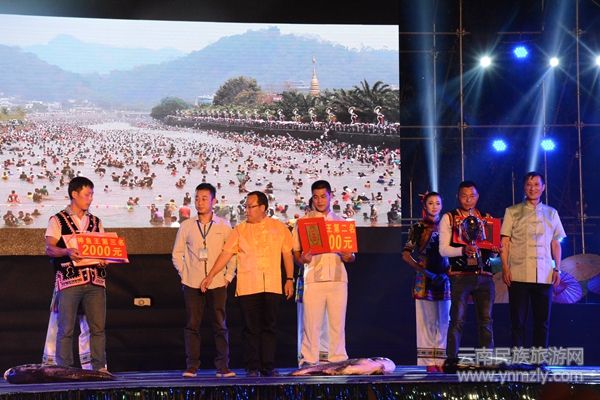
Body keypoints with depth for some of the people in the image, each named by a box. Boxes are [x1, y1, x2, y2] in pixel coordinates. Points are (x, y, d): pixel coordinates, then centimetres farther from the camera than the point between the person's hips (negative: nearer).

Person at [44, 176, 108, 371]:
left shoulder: (96, 222, 18)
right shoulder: (57, 220, 4)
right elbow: (49, 249, -3)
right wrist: (67, 251, -22)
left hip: (95, 281, 4)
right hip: (69, 281, -4)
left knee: (98, 327, 1)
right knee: (66, 328, -3)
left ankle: (99, 367, 7)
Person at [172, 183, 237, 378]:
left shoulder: (224, 226, 6)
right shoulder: (186, 226, 7)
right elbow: (177, 253, 13)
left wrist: (228, 276, 2)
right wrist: (184, 273, 4)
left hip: (217, 283, -1)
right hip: (192, 283, 1)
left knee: (220, 325, -1)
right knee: (192, 325, 0)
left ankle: (223, 367, 2)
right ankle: (191, 366, 4)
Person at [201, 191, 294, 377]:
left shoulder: (279, 228, 9)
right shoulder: (240, 230, 6)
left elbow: (287, 254, 13)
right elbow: (226, 254, 2)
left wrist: (290, 279, 8)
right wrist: (210, 276, -6)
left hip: (272, 286, 1)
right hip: (248, 286, -1)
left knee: (269, 327, 3)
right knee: (251, 328, 0)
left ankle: (268, 367, 8)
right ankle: (252, 367, 4)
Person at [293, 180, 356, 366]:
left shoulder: (340, 222, 16)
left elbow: (351, 255, 18)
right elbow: (295, 253, 5)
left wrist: (348, 257, -4)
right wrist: (303, 258, -16)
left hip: (338, 278, 2)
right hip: (313, 279, -2)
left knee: (337, 323, 1)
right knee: (311, 322, -4)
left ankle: (338, 361, 6)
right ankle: (309, 362, 0)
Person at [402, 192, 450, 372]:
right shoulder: (418, 228, 4)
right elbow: (406, 254, -1)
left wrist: (449, 271, -8)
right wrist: (423, 271, -13)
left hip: (444, 278, 2)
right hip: (424, 281, -2)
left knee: (444, 321, 0)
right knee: (427, 321, -3)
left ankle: (441, 360, 3)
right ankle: (429, 362, -1)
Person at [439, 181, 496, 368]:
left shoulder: (485, 218, 15)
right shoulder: (449, 218, 5)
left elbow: (492, 246, 17)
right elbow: (443, 249, -3)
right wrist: (463, 250, -20)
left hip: (484, 275, 3)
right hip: (460, 275, -3)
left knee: (486, 320, 3)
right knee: (457, 319, -5)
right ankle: (451, 360, -1)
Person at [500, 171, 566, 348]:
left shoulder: (551, 213, 15)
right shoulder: (512, 212, 7)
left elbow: (556, 244, 15)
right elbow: (504, 242, 3)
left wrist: (557, 269, 4)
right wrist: (505, 268, -7)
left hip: (544, 275, 2)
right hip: (518, 274, -2)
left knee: (543, 321, 3)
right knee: (518, 320, 0)